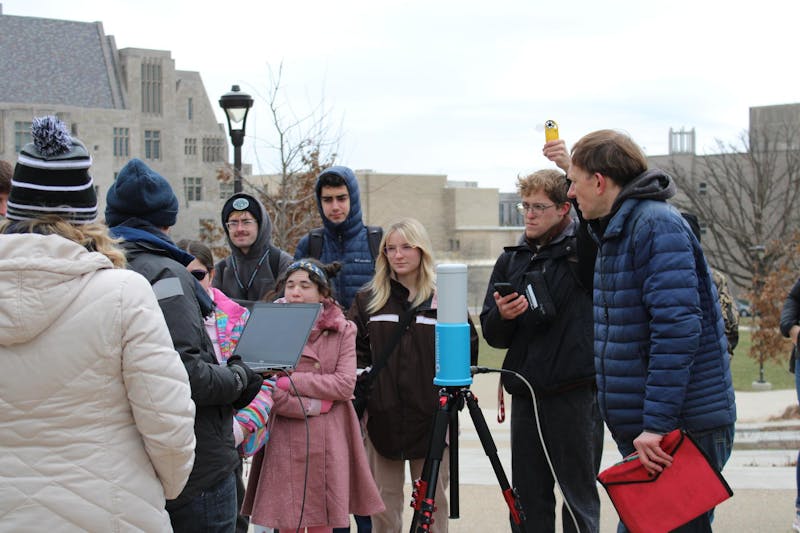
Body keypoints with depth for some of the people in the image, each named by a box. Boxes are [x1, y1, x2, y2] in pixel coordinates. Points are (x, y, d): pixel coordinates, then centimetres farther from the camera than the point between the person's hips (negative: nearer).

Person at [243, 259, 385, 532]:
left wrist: (290, 382, -13)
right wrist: (315, 405, -13)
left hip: (328, 441, 1)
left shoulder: (342, 330, 5)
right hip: (285, 440, -1)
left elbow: (345, 385, -7)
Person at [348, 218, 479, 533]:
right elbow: (354, 349, 12)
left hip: (432, 415, -2)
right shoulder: (368, 299, 8)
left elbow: (468, 348, 5)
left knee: (433, 498, 5)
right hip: (383, 414, 2)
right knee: (384, 499, 8)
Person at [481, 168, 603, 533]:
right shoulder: (512, 259, 13)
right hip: (526, 393, 5)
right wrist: (502, 316, -10)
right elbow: (493, 335, 13)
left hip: (575, 393, -5)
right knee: (528, 497, 10)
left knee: (579, 494, 2)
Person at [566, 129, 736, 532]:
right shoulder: (615, 230, 16)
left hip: (683, 430, -9)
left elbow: (678, 328, -24)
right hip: (642, 428, 10)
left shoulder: (658, 225, -15)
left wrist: (656, 424, -26)